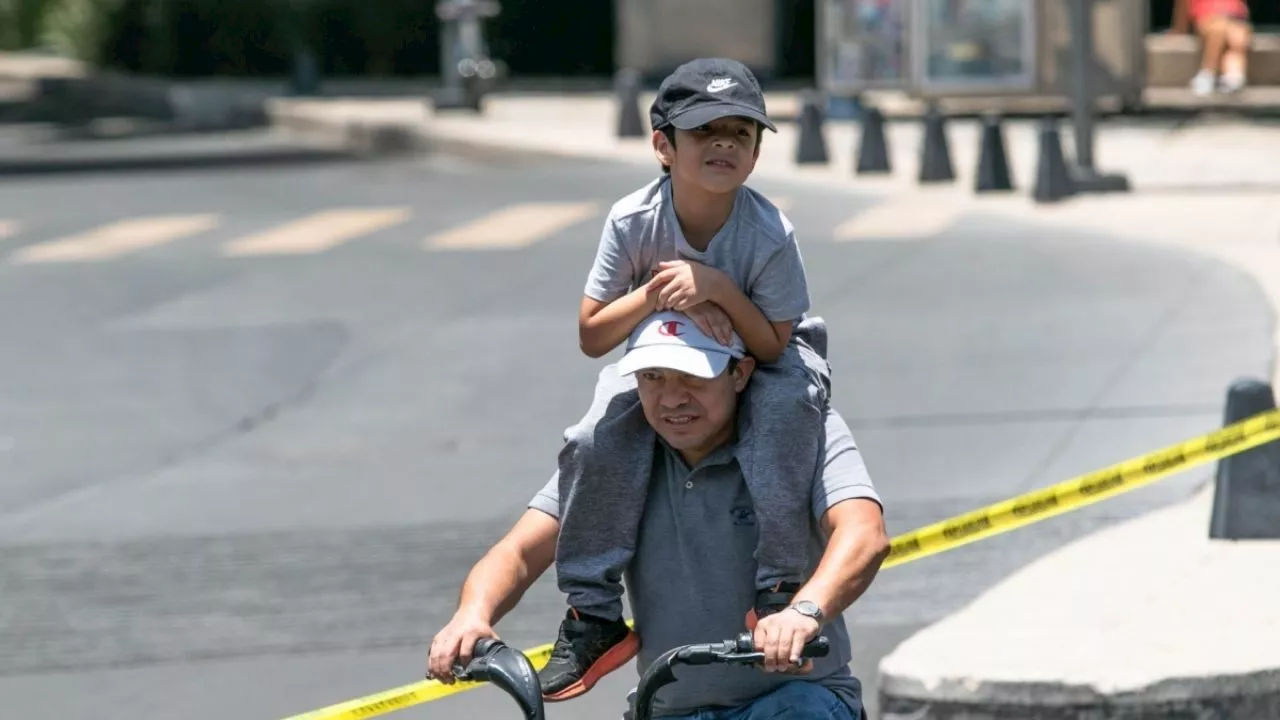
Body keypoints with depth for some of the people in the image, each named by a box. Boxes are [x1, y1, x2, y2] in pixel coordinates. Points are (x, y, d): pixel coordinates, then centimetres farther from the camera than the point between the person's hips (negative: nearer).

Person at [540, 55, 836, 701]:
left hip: (756, 362, -2)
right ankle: (592, 615, -14)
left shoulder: (770, 234, -24)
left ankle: (774, 589, -27)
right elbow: (591, 336, -16)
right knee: (595, 440, -26)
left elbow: (774, 345, -21)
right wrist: (655, 294, -32)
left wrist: (718, 289, -36)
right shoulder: (632, 221, -21)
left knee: (788, 400, -36)